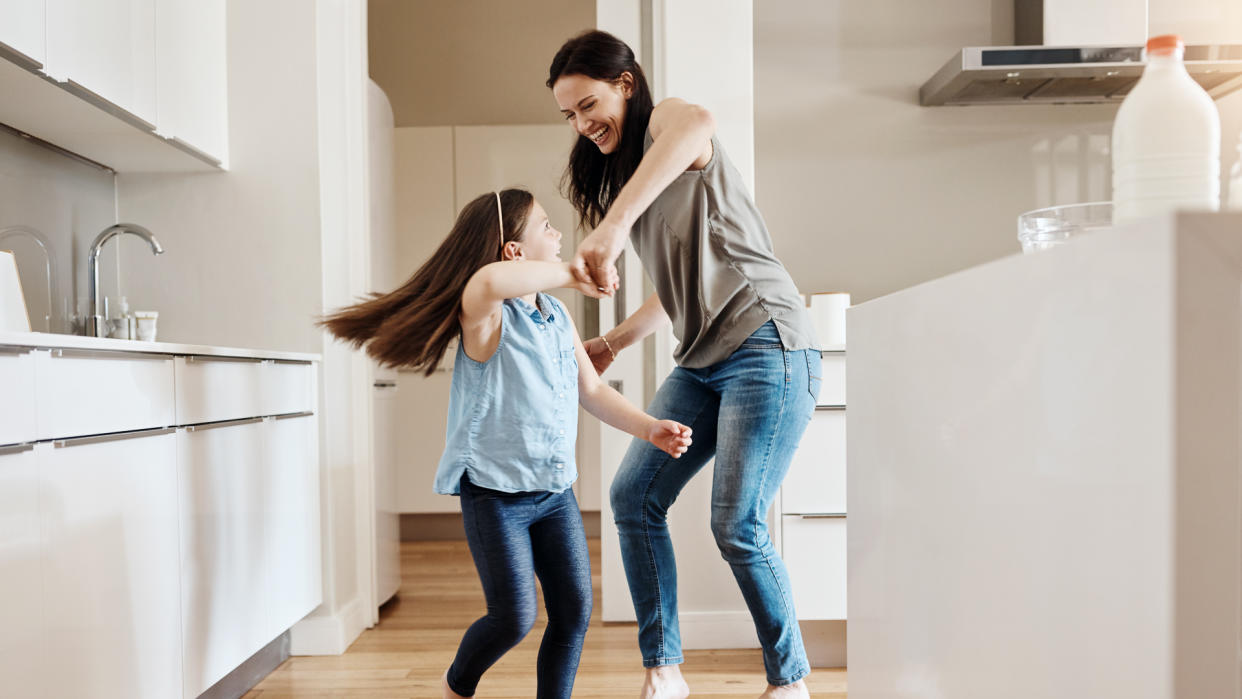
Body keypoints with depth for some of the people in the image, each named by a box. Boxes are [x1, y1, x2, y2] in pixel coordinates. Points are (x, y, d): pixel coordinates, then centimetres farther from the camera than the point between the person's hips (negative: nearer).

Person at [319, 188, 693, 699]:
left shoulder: (559, 317, 10)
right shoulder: (485, 315, -15)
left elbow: (591, 390, 16)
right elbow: (490, 280, -41)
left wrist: (649, 428, 6)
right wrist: (570, 274, -28)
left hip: (555, 489, 7)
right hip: (495, 491, -7)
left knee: (575, 610, 5)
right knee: (514, 618, -3)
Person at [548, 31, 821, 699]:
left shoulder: (664, 120, -3)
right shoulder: (619, 171, 22)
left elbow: (697, 123, -33)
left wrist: (614, 224, -40)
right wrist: (615, 340, 13)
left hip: (767, 345, -9)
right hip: (702, 360, 9)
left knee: (737, 526, -9)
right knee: (632, 496, 1)